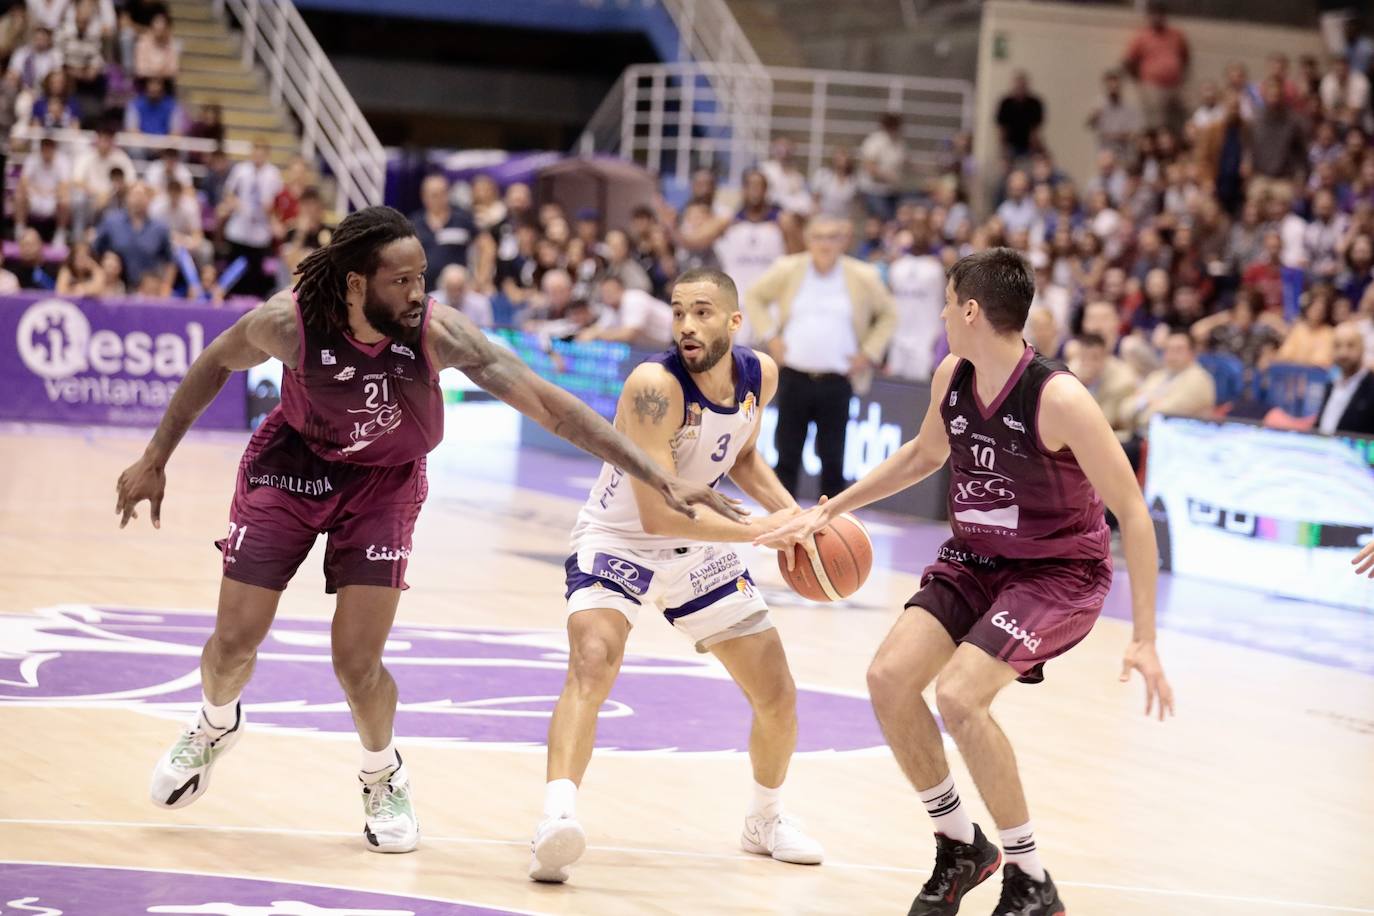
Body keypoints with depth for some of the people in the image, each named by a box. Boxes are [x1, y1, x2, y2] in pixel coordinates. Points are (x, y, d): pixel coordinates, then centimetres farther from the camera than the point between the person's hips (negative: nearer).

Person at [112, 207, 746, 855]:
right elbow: (215, 364, -7)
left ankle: (384, 778, 22)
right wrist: (155, 460, -1)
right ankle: (215, 724, 40)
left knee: (357, 662, -10)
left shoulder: (437, 333, -31)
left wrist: (660, 480, -37)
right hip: (290, 463, 1)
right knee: (233, 643, 3)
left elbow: (549, 404, -33)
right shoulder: (290, 321, -29)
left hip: (384, 483, -1)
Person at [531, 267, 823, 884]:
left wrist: (791, 512, -4)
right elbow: (657, 514, -34)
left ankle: (766, 820, 36)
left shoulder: (760, 375, -9)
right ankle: (557, 820, -44)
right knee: (592, 664, -34)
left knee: (778, 696, 10)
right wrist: (762, 530, -31)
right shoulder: (655, 385, -31)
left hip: (701, 549, 6)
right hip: (620, 542, -6)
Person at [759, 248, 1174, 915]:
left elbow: (1132, 513, -22)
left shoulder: (1058, 400, -26)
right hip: (975, 559, 7)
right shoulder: (951, 379, -5)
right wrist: (828, 511, 16)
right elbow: (923, 455, 18)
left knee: (958, 695, -25)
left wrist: (1144, 639, -25)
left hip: (1059, 571, -7)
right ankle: (960, 849, 12)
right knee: (889, 678, -9)